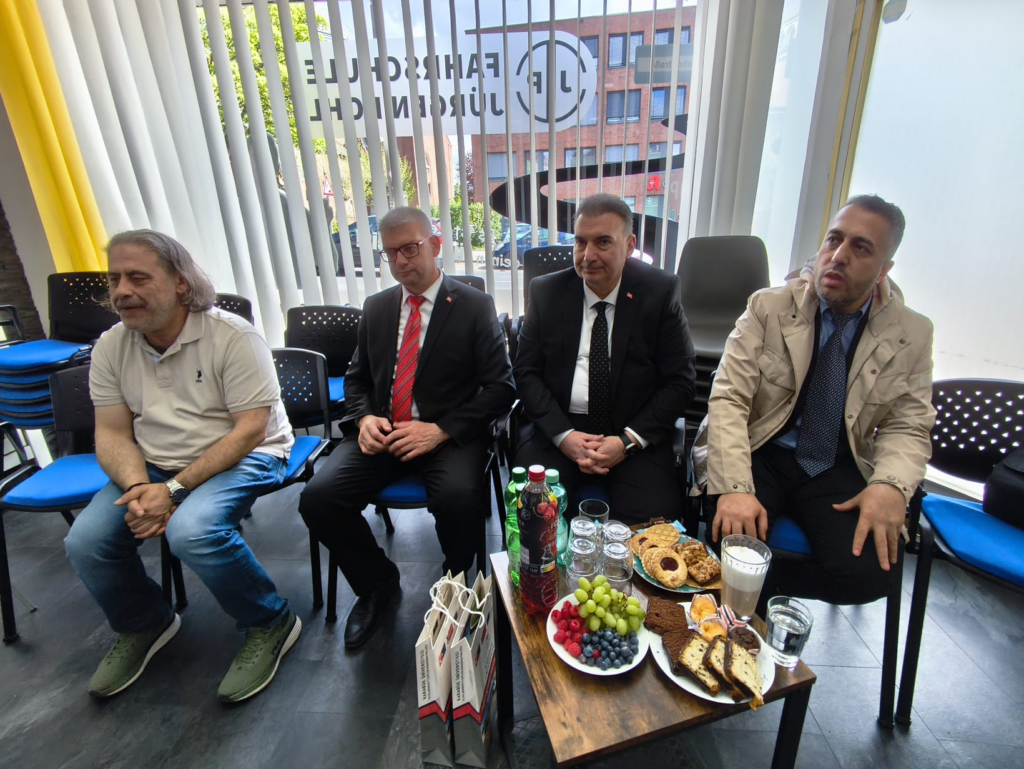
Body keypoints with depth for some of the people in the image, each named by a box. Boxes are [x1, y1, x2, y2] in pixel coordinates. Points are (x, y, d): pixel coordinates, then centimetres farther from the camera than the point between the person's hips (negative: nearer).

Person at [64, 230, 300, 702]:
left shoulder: (233, 337, -16)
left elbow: (249, 431, -19)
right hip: (153, 466, 6)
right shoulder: (110, 348, 3)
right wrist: (138, 487, -17)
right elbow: (112, 434, 4)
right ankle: (143, 626, 21)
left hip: (244, 456, -6)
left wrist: (174, 489, -22)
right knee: (84, 542, -12)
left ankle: (269, 626, -5)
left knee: (191, 531, -31)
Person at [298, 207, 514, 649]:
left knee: (459, 498, -33)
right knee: (318, 498, -17)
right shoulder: (376, 307, 12)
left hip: (449, 435, -4)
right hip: (382, 432, 5)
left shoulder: (475, 307, -2)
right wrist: (365, 418, -4)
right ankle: (377, 583, 11)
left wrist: (441, 430, -18)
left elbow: (500, 388, -6)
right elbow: (357, 378, 19)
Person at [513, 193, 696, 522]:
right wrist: (563, 435, -12)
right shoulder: (546, 292, 2)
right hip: (559, 431, 1)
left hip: (636, 436, 0)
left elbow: (679, 381, -2)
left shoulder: (660, 292, -2)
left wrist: (629, 440, -13)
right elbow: (527, 372, 2)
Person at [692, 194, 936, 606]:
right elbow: (728, 399, -12)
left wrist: (890, 485, -18)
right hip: (761, 455, -2)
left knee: (869, 572, -23)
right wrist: (734, 488, -26)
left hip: (839, 471, 3)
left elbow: (907, 428, 6)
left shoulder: (912, 334, 4)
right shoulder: (769, 307, -4)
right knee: (734, 534, -30)